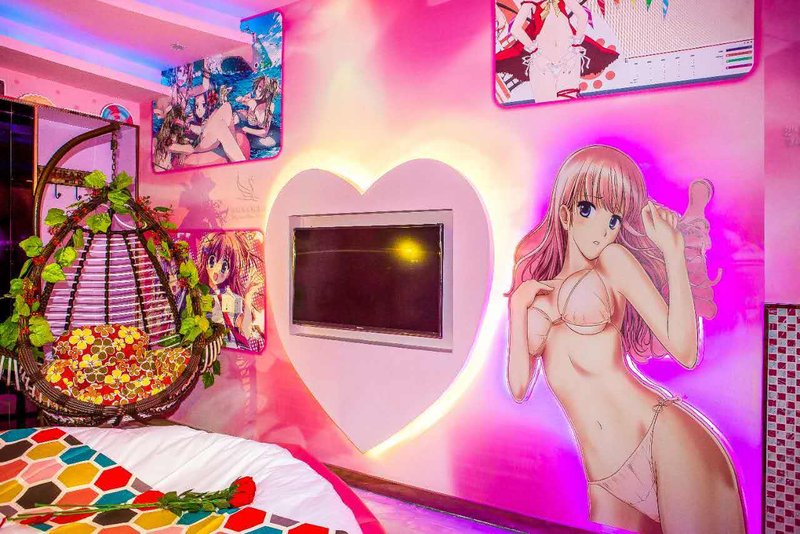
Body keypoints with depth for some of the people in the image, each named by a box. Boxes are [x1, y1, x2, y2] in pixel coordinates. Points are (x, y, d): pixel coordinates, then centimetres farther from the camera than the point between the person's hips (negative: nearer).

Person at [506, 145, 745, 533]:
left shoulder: (614, 261, 2)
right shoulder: (535, 288, 12)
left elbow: (685, 352, -8)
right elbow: (519, 388, 4)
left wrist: (674, 252, -12)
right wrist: (517, 306, -3)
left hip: (663, 442, -3)